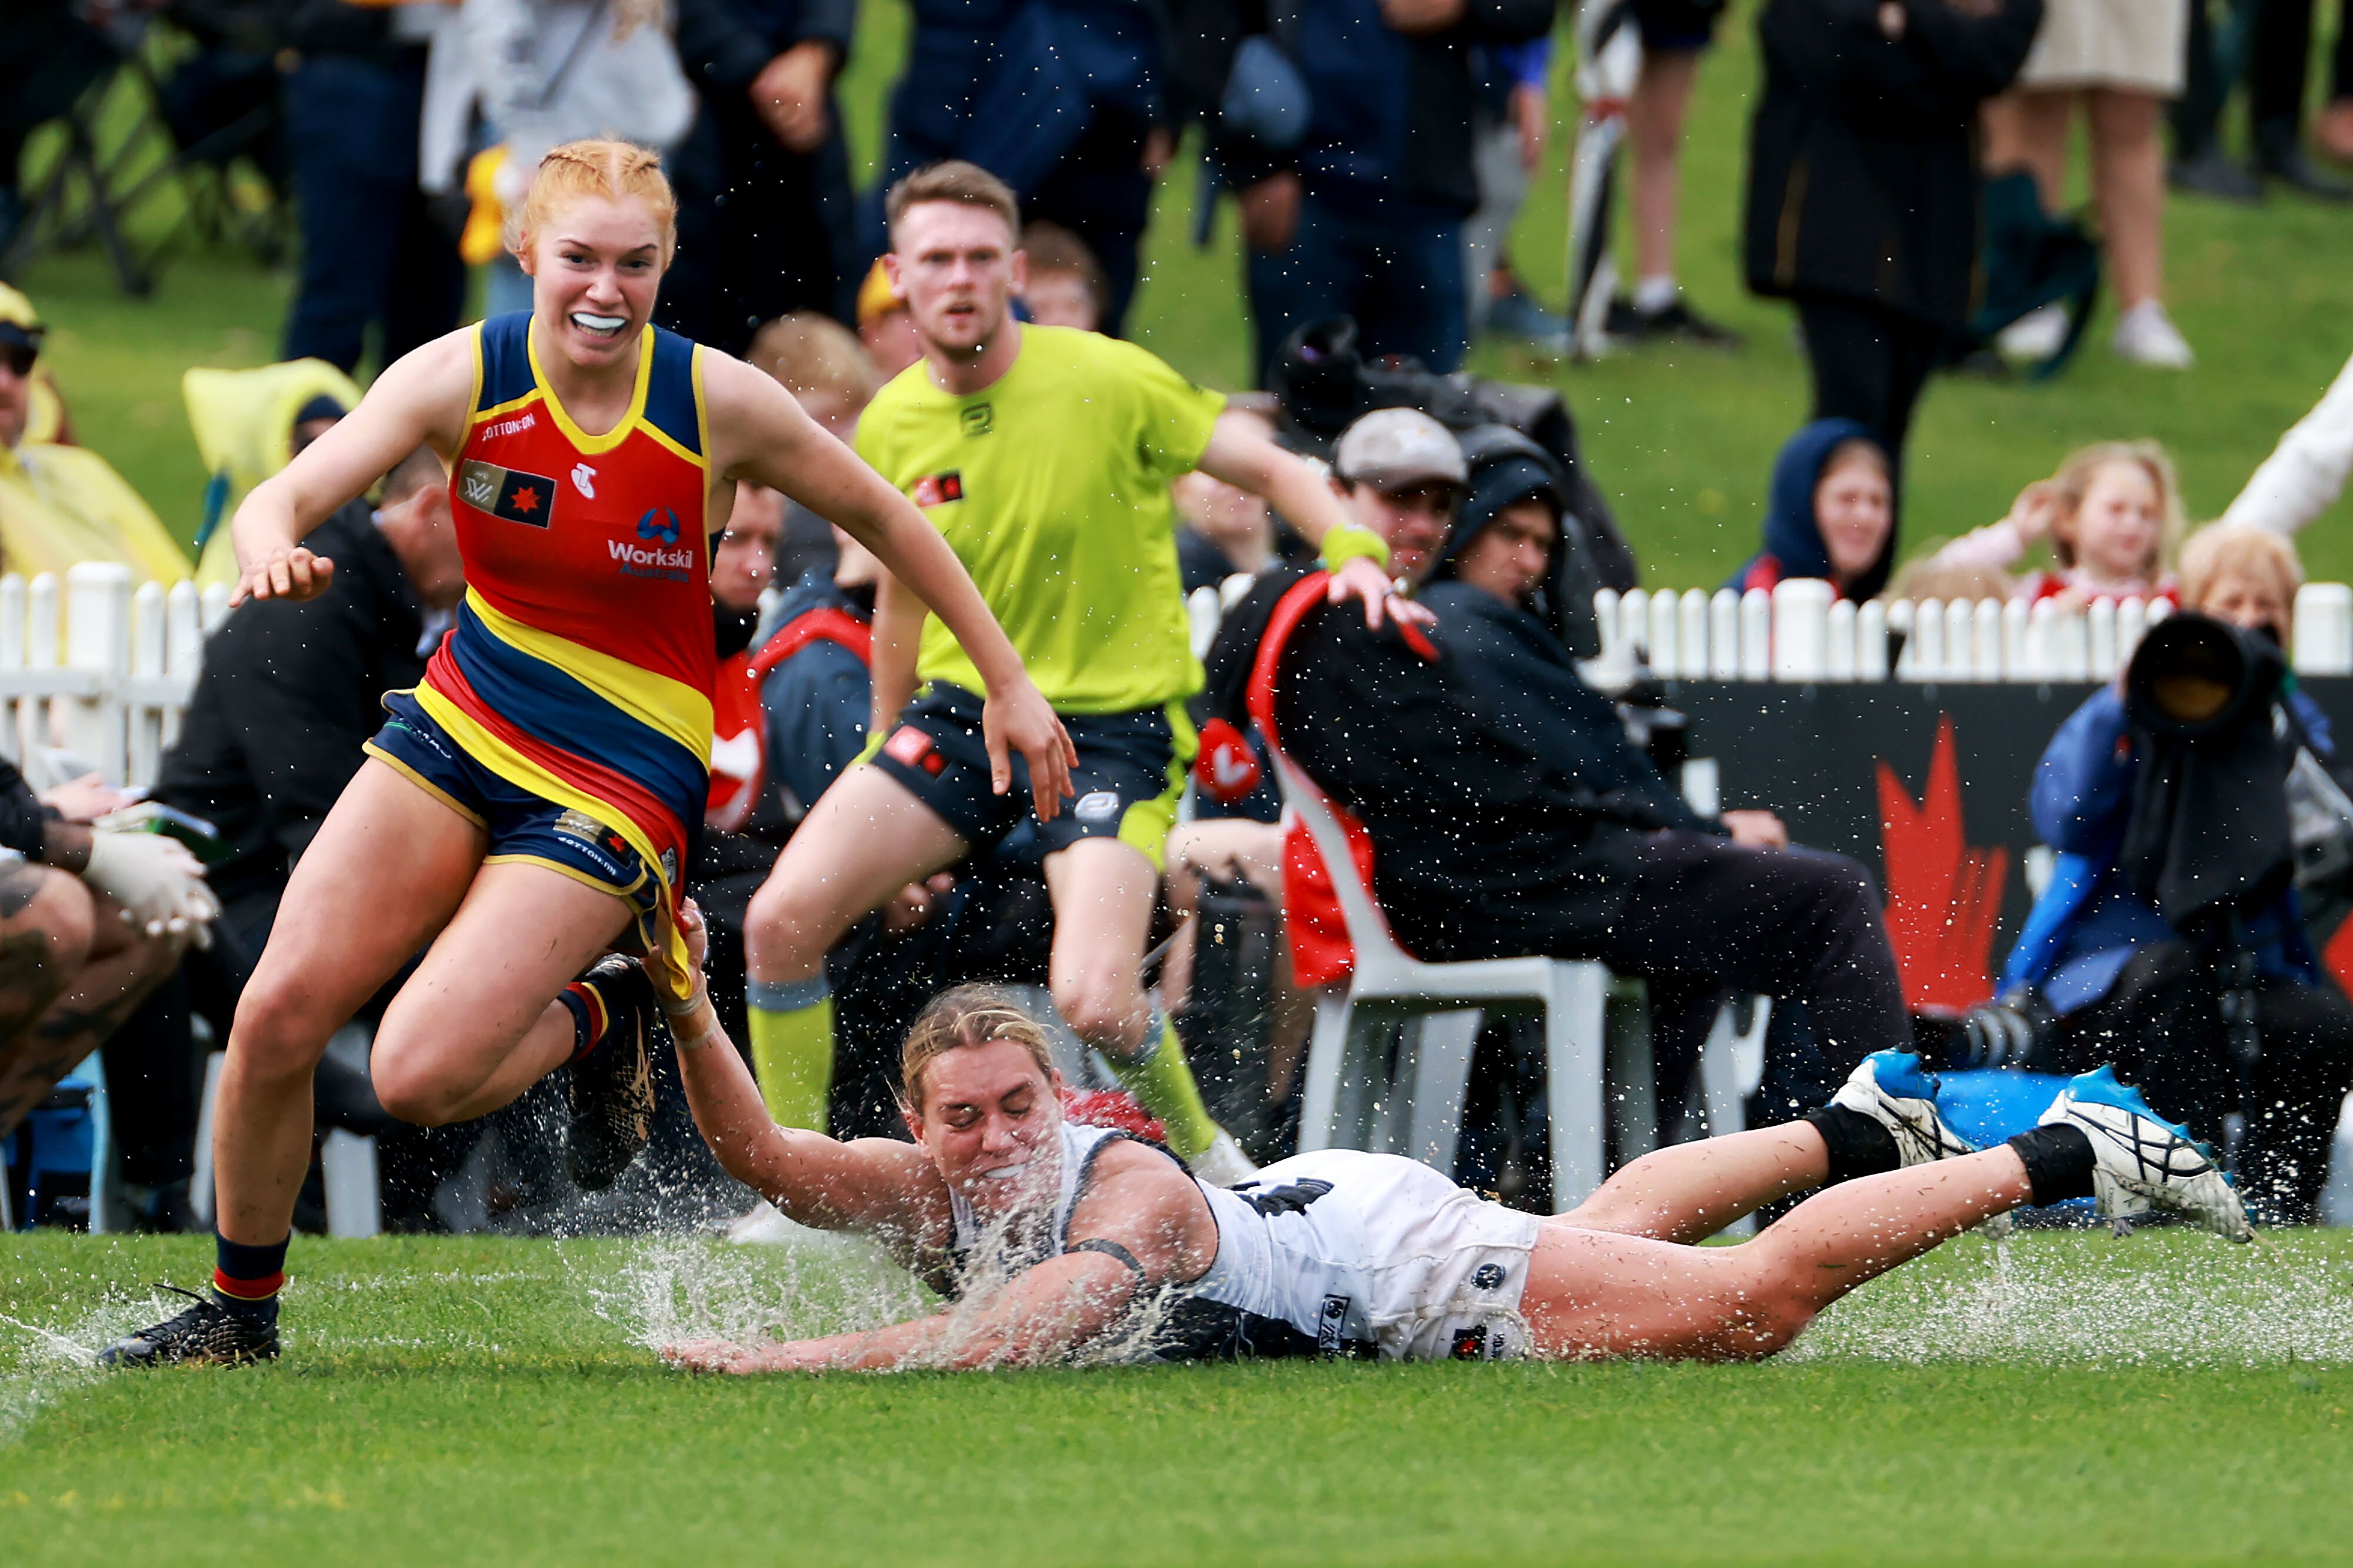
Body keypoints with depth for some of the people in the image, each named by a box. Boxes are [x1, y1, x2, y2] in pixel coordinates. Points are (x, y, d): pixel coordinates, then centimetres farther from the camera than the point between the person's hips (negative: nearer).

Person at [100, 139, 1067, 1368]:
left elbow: (880, 518, 0)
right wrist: (276, 553, -45)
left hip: (619, 781, -3)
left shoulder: (717, 402, -15)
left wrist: (1007, 683, 3)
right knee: (278, 1014, -7)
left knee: (419, 1074, -18)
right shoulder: (461, 378, -11)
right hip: (460, 723, 3)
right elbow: (283, 498, -21)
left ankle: (602, 1018, 13)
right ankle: (241, 1312, 15)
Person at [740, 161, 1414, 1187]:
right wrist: (886, 751, 25)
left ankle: (1207, 1158, 8)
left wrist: (1353, 552, -23)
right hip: (961, 710, 5)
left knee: (1093, 1001, -23)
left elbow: (1269, 468, -4)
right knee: (783, 919, -12)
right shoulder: (889, 428, 2)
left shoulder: (1105, 380, -12)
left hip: (1113, 723, -5)